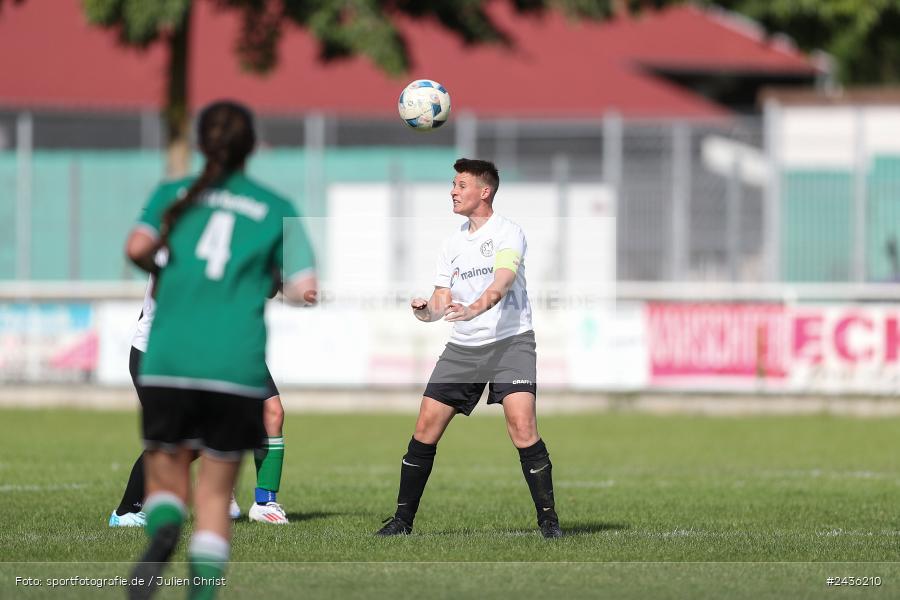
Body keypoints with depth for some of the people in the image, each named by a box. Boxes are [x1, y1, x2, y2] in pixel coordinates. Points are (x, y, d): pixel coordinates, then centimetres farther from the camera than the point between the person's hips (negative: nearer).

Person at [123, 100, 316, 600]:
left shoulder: (173, 196, 11)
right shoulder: (275, 209, 9)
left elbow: (138, 246, -6)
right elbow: (304, 289, 2)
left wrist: (159, 270, 14)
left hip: (169, 361, 1)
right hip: (238, 366, 0)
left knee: (165, 479, 11)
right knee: (216, 493, 8)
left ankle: (163, 531, -23)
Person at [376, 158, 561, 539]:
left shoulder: (508, 233, -6)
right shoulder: (453, 245, 14)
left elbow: (502, 282, -24)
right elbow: (443, 303, 13)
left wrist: (477, 307, -43)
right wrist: (426, 311, -11)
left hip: (509, 340, -6)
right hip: (463, 347, 6)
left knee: (522, 428, -21)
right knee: (425, 428, 0)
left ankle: (548, 519, -11)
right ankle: (403, 519, 10)